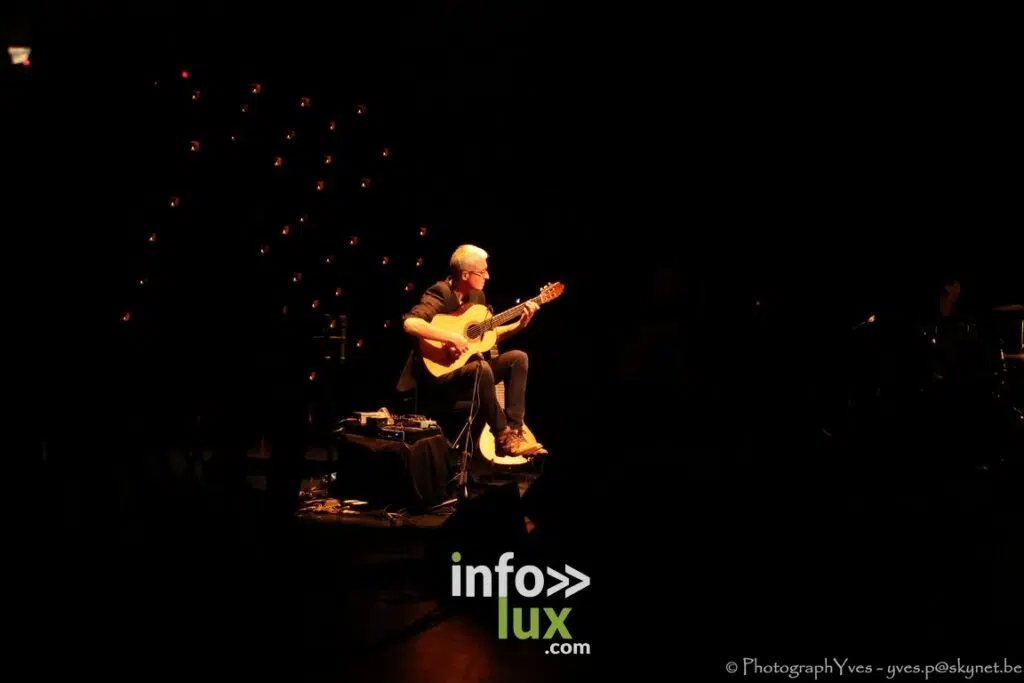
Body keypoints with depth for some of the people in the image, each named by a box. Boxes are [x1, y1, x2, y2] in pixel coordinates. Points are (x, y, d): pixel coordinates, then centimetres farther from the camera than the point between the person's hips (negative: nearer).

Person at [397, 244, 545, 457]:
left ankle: (514, 430, -12)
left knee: (518, 357, -6)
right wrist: (452, 338, -33)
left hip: (467, 365, 9)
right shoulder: (440, 294, -17)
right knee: (482, 368, -36)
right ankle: (503, 437, -21)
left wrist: (519, 325, 5)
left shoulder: (476, 296, 9)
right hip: (437, 370, -9)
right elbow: (410, 323, -34)